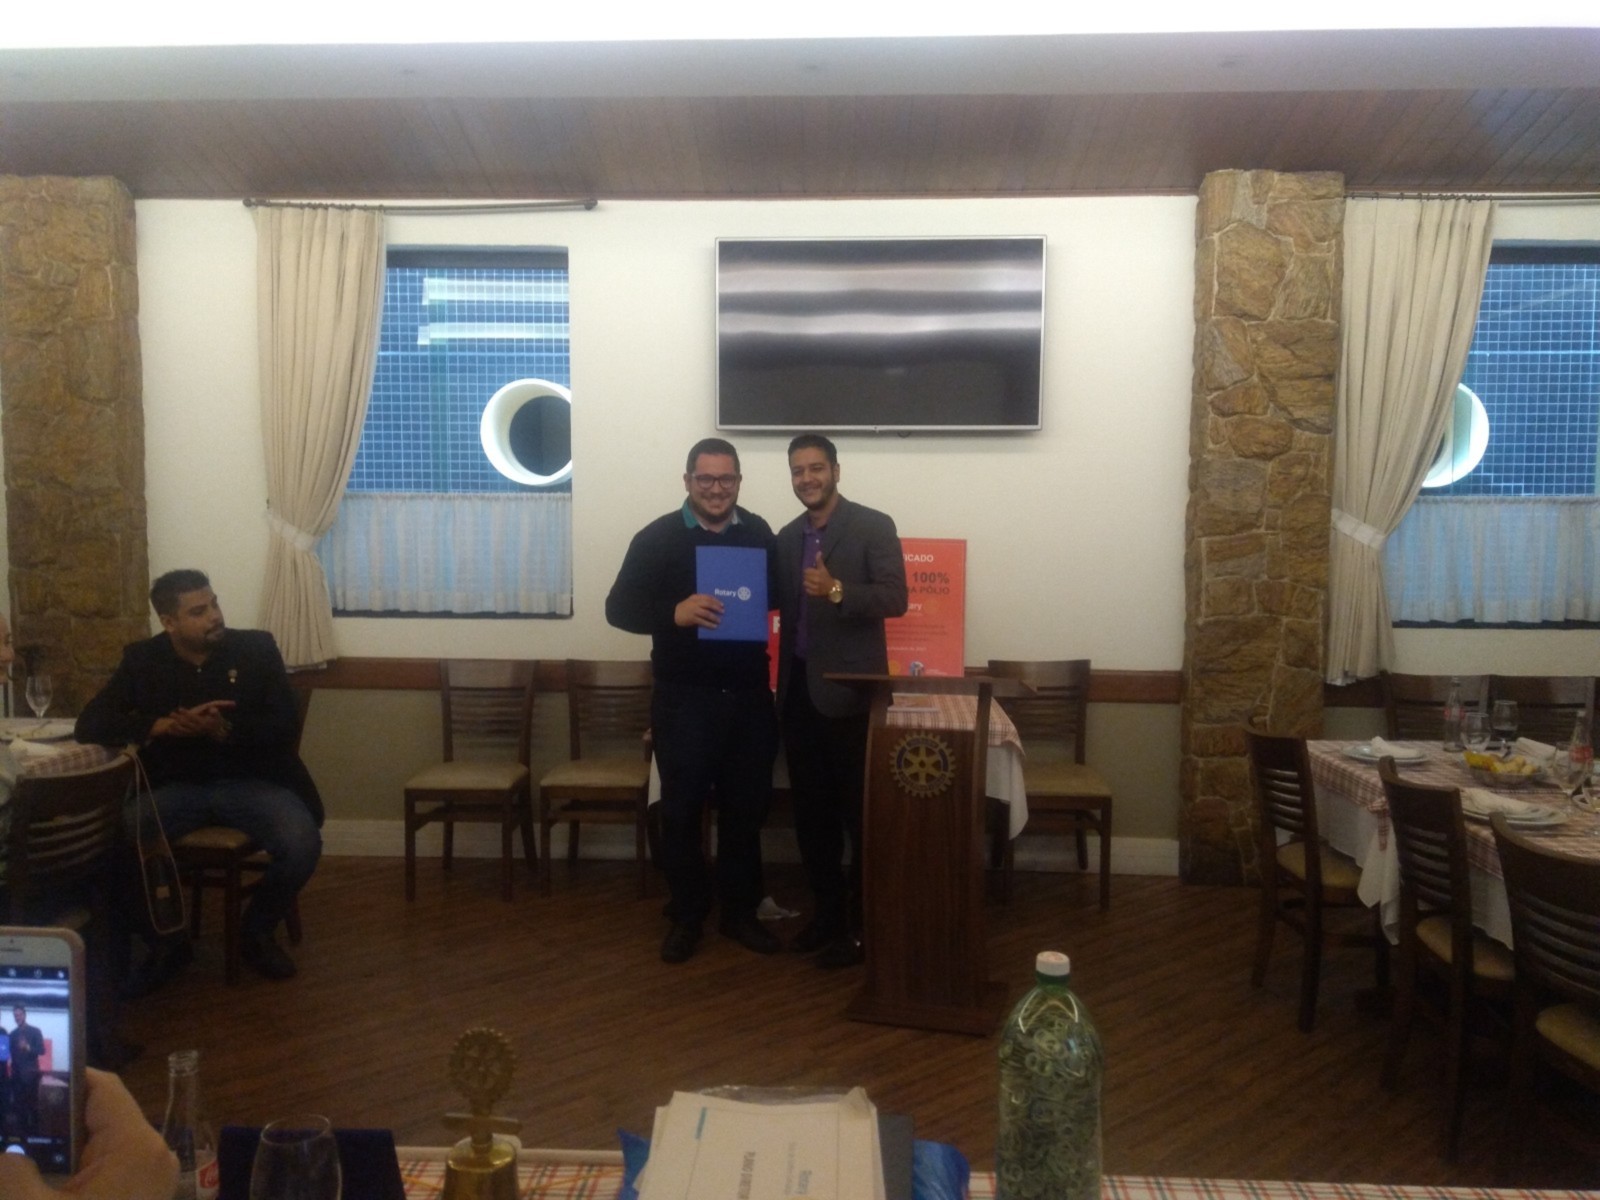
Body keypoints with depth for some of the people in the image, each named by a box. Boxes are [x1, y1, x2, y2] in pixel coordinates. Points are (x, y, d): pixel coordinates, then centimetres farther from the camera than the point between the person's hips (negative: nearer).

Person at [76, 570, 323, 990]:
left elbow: (287, 726, -7)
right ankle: (168, 942, 0)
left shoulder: (256, 648, -2)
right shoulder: (142, 659, 4)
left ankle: (257, 931, 4)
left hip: (250, 781, -1)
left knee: (302, 846, -29)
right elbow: (91, 723, -5)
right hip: (175, 785, 2)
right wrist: (165, 725, -20)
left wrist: (224, 731, -25)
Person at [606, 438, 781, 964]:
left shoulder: (759, 533, 6)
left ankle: (740, 912, 28)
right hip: (684, 700, -3)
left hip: (749, 697, 3)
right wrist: (674, 612, -26)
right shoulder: (658, 538, -5)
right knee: (682, 811, 6)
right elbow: (619, 607, -9)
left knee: (746, 808, 12)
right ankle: (687, 916, 24)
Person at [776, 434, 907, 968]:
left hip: (849, 690, -6)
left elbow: (895, 599, -13)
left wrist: (837, 591, -27)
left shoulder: (873, 526, -5)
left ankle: (862, 923, 14)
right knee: (810, 810, 12)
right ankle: (826, 910, 26)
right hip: (798, 688, 6)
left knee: (860, 811, 2)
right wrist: (779, 678, 1)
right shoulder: (787, 536, 13)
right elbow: (784, 604, 14)